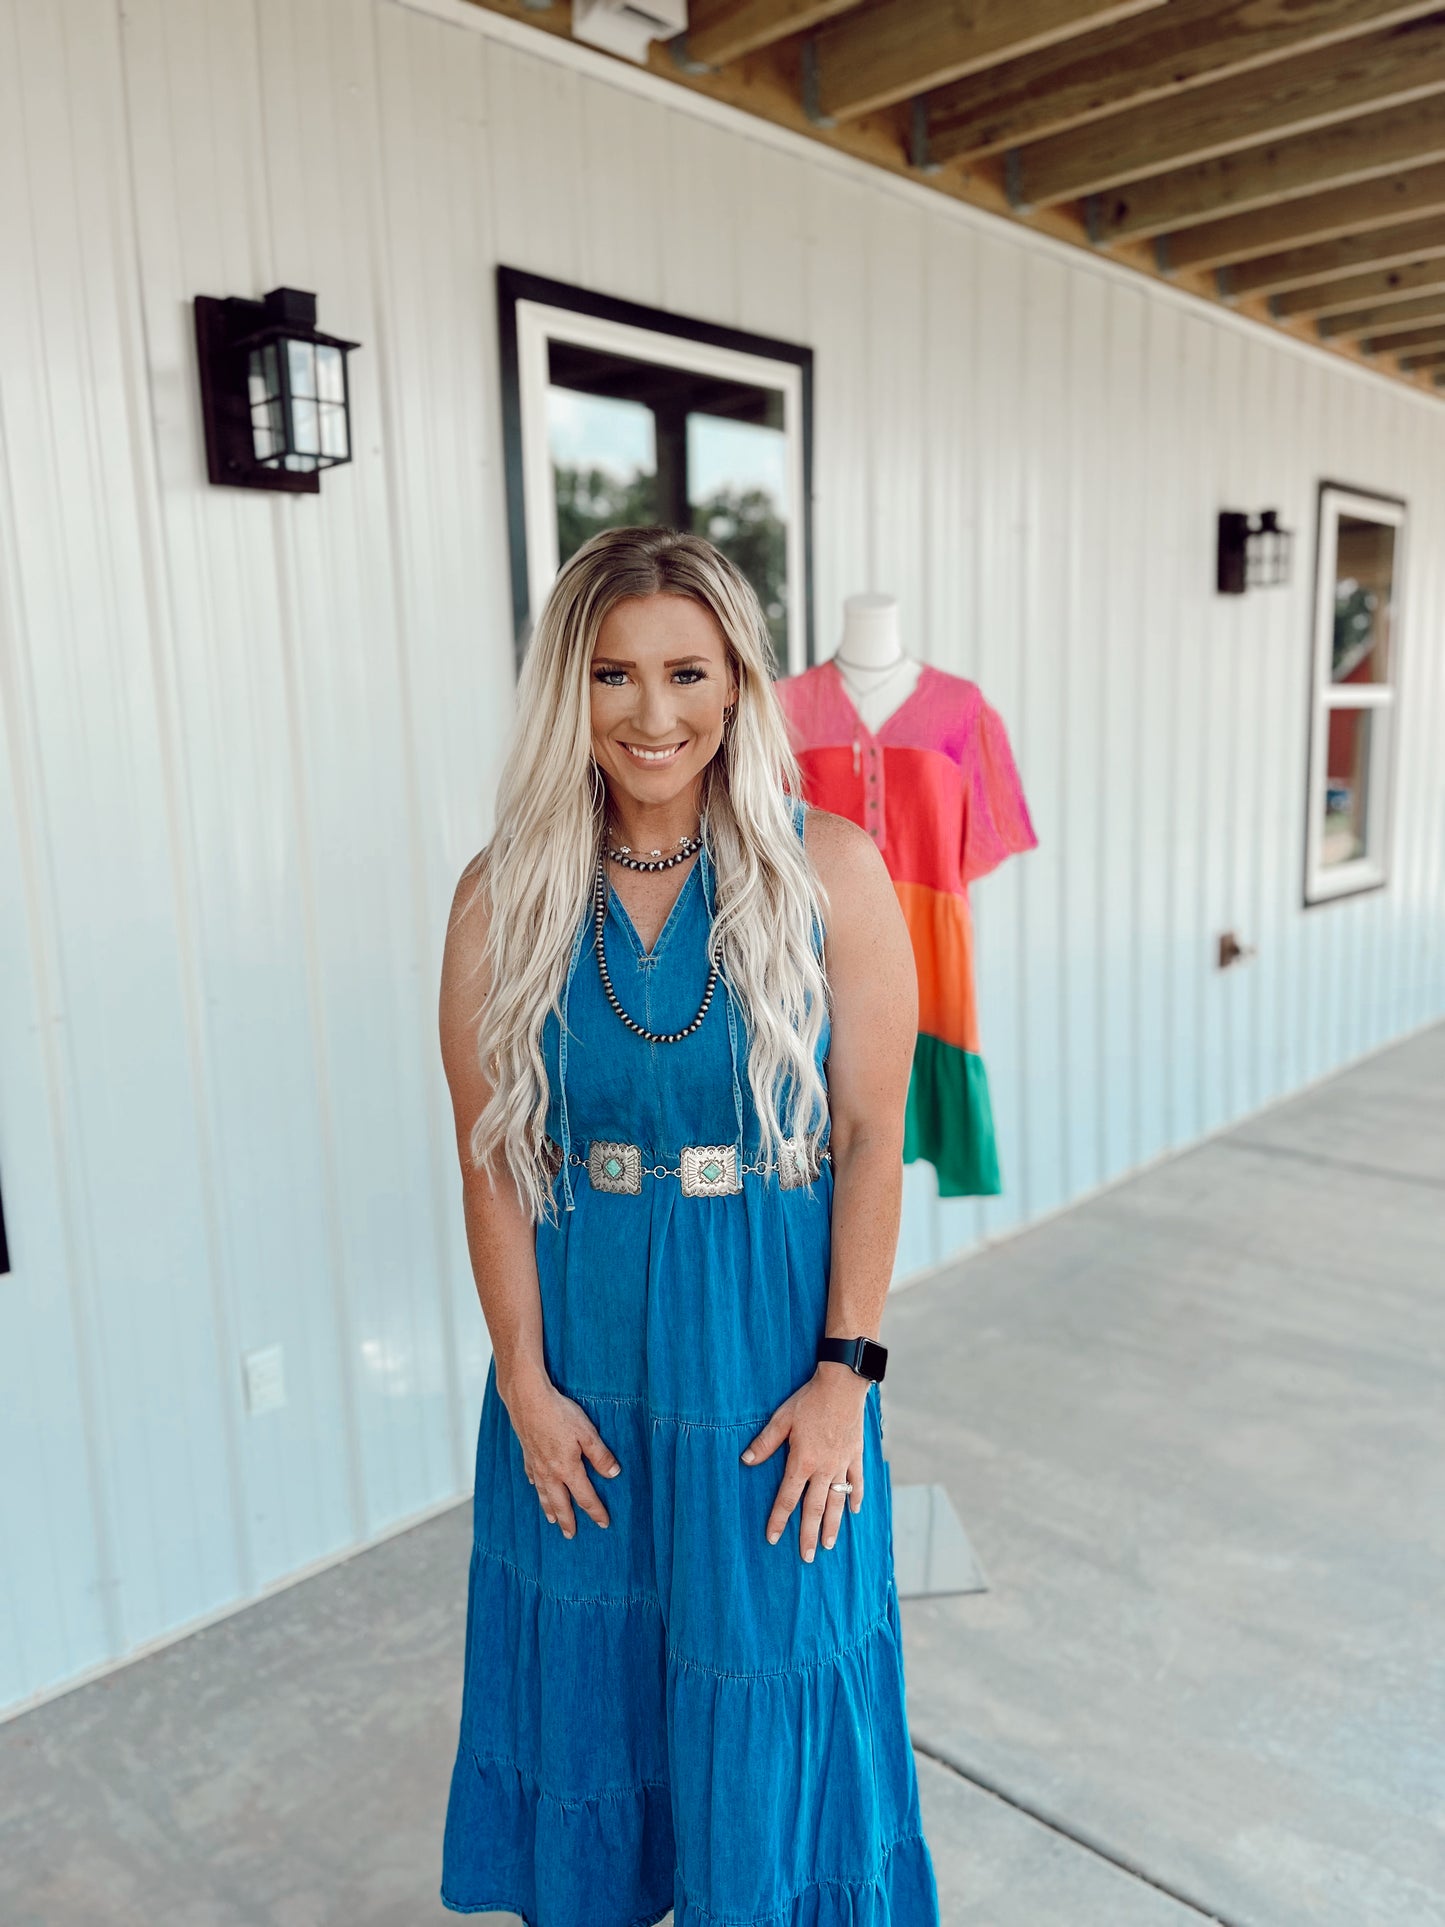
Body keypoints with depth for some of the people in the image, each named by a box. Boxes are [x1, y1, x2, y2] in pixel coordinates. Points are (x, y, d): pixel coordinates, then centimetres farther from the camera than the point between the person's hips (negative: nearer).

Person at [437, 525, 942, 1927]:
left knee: (770, 1682, 15)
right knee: (588, 1675, 21)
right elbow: (490, 1159, -3)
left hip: (771, 1352, -1)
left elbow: (872, 1137, -8)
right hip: (579, 1351, 2)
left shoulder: (829, 870, -9)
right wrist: (525, 1381, -5)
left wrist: (844, 1374, -10)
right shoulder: (505, 894, -5)